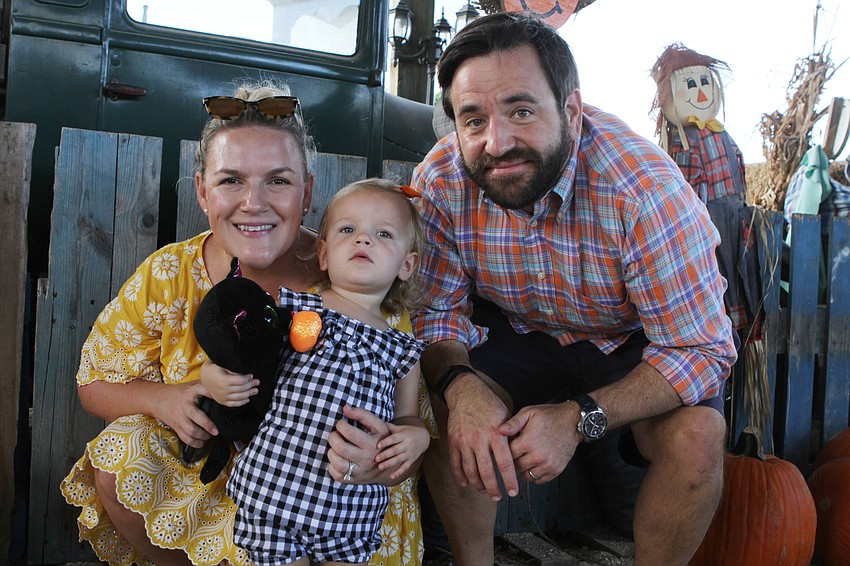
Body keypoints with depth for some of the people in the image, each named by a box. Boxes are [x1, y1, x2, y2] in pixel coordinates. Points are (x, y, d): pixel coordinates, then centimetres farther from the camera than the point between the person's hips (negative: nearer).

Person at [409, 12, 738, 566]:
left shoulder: (647, 188, -34)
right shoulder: (440, 181, -23)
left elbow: (701, 347, -28)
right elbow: (437, 310, -13)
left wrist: (581, 417, -39)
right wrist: (460, 386, -35)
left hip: (634, 339, -1)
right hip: (517, 329, 2)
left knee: (696, 437, -27)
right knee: (443, 413, -21)